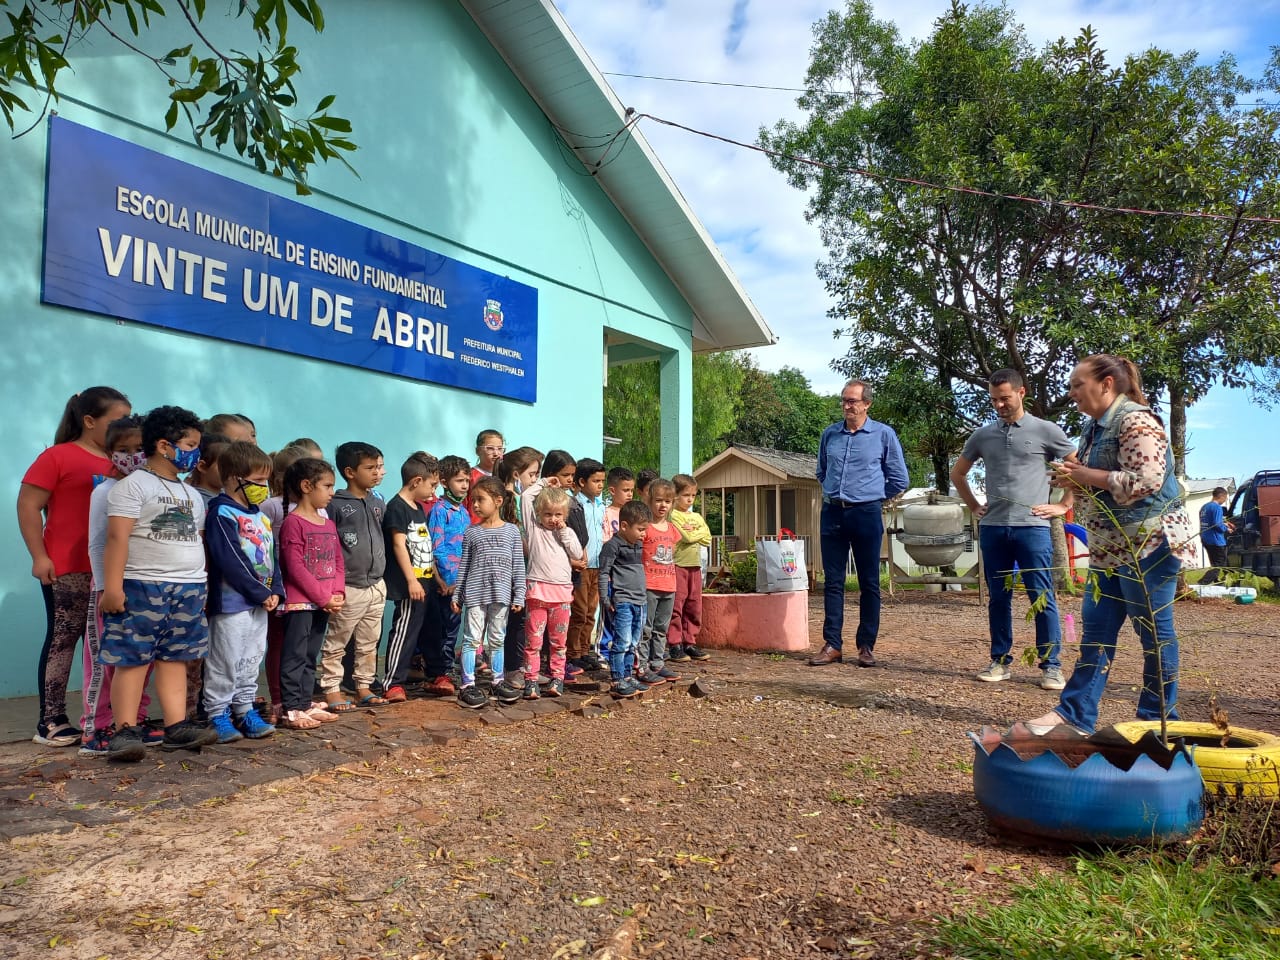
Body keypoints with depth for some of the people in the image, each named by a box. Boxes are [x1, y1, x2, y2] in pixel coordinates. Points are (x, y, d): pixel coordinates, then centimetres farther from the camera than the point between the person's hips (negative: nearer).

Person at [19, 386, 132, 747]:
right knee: (62, 640, -1)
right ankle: (51, 722, 7)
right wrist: (39, 556, -13)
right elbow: (28, 506, -7)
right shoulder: (58, 456, -4)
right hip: (68, 569, -6)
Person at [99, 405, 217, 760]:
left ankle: (176, 727, 10)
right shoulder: (134, 485, -6)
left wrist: (202, 583, 20)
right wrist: (112, 586, -20)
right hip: (142, 587, -7)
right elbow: (117, 537, -14)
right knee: (133, 658, -4)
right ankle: (126, 730, 2)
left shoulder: (192, 494, 17)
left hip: (189, 588, 7)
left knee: (176, 658, 8)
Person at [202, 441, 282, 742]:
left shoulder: (260, 516, 13)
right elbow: (230, 561, -20)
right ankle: (217, 715, 12)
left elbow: (272, 557, 13)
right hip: (231, 603, -8)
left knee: (252, 661, 15)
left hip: (260, 604, 8)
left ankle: (244, 709, 24)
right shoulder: (222, 513, -13)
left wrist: (276, 591, -1)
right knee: (225, 662, 1)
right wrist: (261, 593, -16)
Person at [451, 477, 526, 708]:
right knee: (472, 638, 0)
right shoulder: (471, 532, 3)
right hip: (475, 594, -1)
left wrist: (519, 595, -1)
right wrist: (456, 595, 4)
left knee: (497, 639, 11)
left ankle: (499, 681, 21)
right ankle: (467, 685, 5)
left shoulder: (511, 530, 2)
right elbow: (463, 566, 5)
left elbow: (518, 566, 2)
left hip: (501, 594, 1)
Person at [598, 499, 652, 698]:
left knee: (633, 643, 13)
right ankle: (618, 681, -1)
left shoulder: (639, 545, 15)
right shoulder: (613, 545, -10)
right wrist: (605, 599, -15)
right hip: (621, 601, -8)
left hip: (640, 601, 8)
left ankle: (628, 676, 22)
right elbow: (603, 573, -12)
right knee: (622, 642, -8)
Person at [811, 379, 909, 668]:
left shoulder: (884, 434, -1)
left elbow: (899, 479, 5)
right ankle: (833, 645, 9)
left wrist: (872, 496, 9)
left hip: (866, 514, -3)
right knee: (832, 581, 4)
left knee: (869, 583, 3)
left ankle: (866, 646, 11)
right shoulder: (829, 434, 8)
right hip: (832, 513, 3)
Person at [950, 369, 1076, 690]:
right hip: (992, 528, 4)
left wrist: (1064, 505, 0)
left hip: (1032, 527, -3)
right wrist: (974, 506, 15)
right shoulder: (982, 435, 11)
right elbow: (957, 473, 23)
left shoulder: (1046, 431, 1)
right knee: (998, 598, 9)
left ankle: (1051, 666, 6)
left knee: (1042, 598, -2)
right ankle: (1000, 661, 17)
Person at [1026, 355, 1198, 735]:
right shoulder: (1095, 427, 14)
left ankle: (1159, 719, 16)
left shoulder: (1135, 421, -15)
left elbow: (1146, 480, -25)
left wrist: (1084, 474, -17)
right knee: (1096, 630, 8)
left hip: (1149, 543, -9)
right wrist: (1072, 475, 1)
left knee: (1154, 632, 3)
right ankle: (1075, 714, 11)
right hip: (1109, 548, 10)